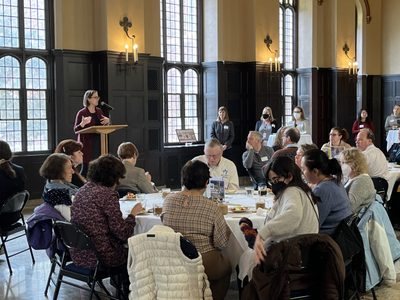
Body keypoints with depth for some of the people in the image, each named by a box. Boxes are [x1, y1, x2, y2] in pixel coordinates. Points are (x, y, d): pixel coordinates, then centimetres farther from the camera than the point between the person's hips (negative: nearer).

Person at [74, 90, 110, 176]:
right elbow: (75, 130, -7)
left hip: (99, 143, 6)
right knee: (86, 167, -5)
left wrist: (107, 122, 0)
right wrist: (82, 124, -25)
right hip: (87, 144, -6)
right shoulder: (82, 113, -7)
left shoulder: (99, 111, 11)